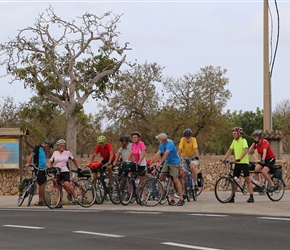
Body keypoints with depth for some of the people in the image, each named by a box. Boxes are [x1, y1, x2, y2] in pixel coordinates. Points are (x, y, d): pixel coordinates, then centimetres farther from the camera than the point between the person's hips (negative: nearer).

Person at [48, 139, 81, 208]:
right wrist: (49, 168, -3)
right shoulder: (55, 153, 9)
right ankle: (60, 203, 11)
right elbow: (51, 162, 15)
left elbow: (74, 160, 20)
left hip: (65, 172, -3)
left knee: (66, 184, -26)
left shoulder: (67, 153, 6)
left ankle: (74, 196, -7)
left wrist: (78, 168, 17)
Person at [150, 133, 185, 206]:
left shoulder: (170, 144, -23)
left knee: (175, 180, -12)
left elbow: (166, 154, -33)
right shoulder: (161, 145, 3)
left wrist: (160, 163, -40)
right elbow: (158, 154, 0)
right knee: (161, 177, -4)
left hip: (174, 163, -8)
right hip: (167, 162, 8)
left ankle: (181, 199, -11)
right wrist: (152, 163, -7)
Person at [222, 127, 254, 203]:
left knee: (247, 180, -10)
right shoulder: (234, 141, 12)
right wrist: (224, 158, 4)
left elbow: (245, 150, -25)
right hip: (237, 163, 7)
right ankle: (232, 197, 10)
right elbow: (230, 150, 17)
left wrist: (239, 158, -37)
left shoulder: (243, 140, -10)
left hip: (244, 162, -7)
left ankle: (251, 197, -11)